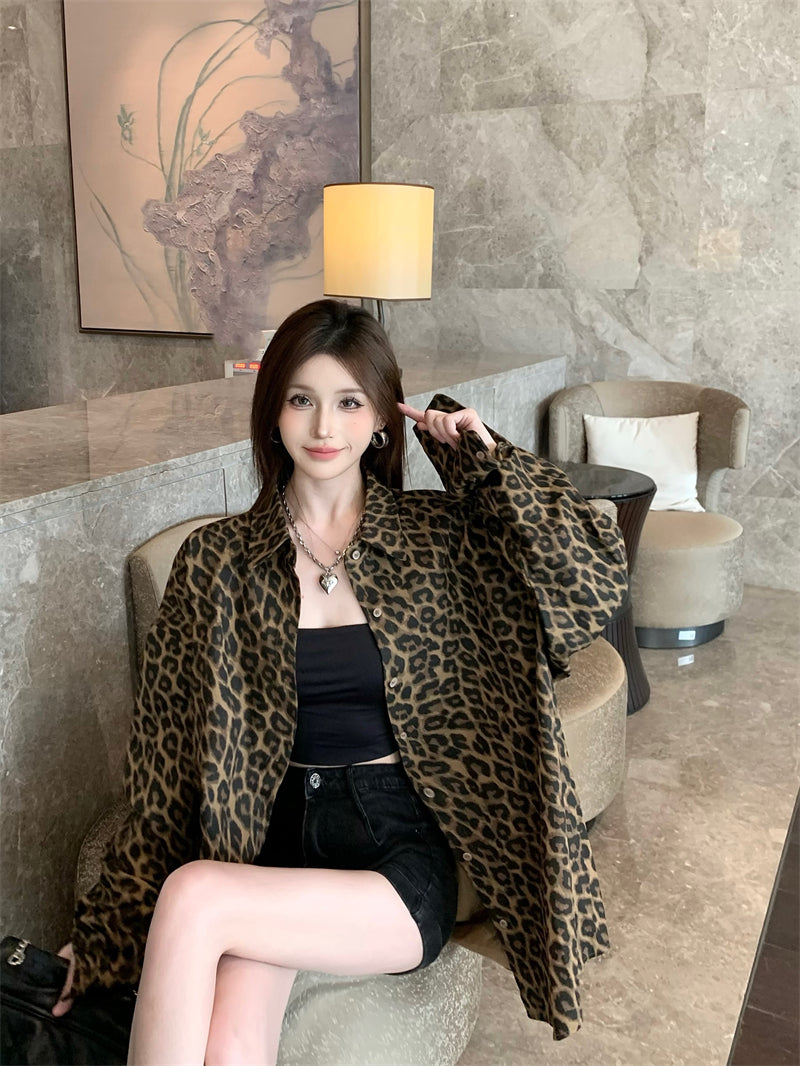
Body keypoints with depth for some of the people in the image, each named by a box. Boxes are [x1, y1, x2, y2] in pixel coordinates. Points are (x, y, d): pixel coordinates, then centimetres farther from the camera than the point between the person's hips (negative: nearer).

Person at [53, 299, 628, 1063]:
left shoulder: (437, 536, 2)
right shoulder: (219, 559, 3)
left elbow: (600, 576, -4)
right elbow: (171, 741, 5)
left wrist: (487, 460, -7)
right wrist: (115, 920, 6)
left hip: (402, 845, -1)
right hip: (267, 836, 1)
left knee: (195, 898, -26)